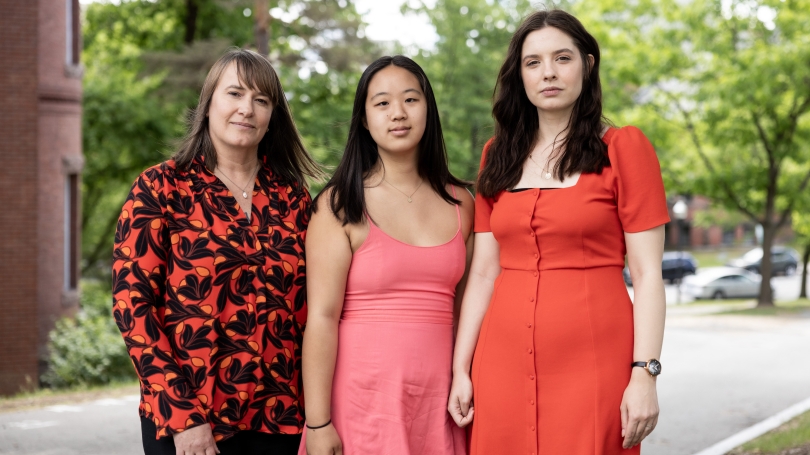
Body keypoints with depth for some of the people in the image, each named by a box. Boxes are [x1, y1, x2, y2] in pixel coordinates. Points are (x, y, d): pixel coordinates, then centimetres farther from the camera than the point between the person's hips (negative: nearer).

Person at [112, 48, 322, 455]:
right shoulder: (161, 188, -3)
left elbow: (306, 310, 9)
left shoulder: (292, 197, 6)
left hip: (279, 419, 3)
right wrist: (181, 417, -14)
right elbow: (131, 301, -8)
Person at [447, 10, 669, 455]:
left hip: (592, 364, -3)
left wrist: (645, 375, -13)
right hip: (505, 364, 4)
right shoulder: (498, 156, 11)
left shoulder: (623, 147, -1)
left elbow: (647, 275, -5)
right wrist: (460, 369, 5)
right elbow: (483, 272, 10)